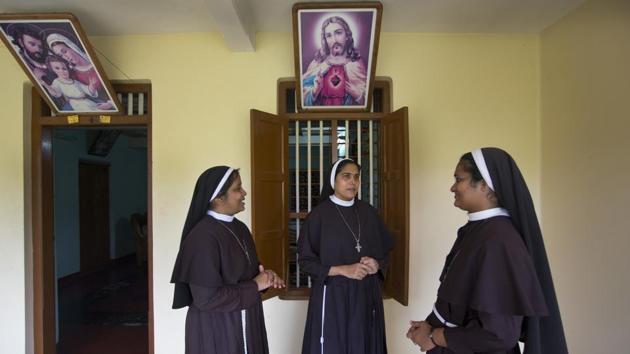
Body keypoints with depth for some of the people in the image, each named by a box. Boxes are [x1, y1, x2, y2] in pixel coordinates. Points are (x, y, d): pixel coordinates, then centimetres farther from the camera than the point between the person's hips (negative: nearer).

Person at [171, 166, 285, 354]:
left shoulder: (239, 228, 2)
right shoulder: (203, 237, -23)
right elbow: (207, 297, -24)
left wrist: (264, 274, -7)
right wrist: (254, 286, -18)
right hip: (216, 330, -8)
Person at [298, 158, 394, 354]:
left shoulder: (369, 212, 4)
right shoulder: (319, 214, -9)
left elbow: (385, 251, 11)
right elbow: (305, 259, -7)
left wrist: (376, 265, -10)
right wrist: (343, 270, -17)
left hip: (367, 294, 4)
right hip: (332, 296, -3)